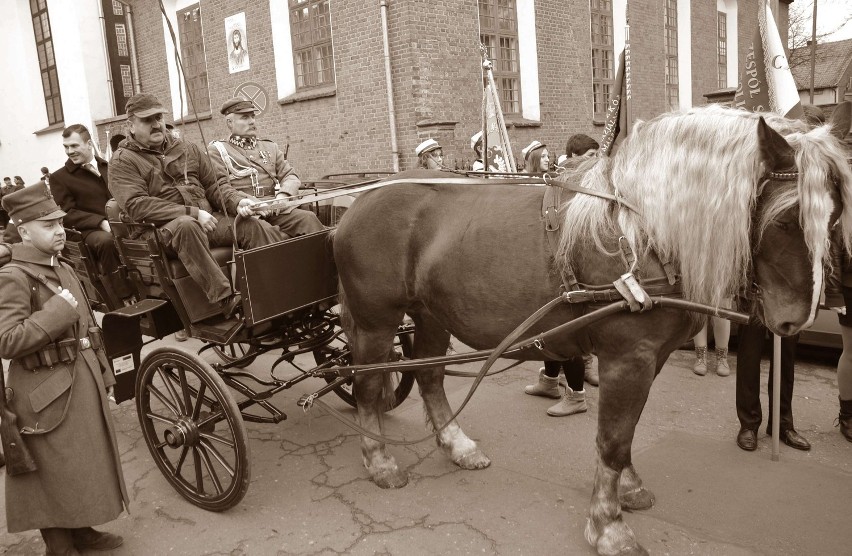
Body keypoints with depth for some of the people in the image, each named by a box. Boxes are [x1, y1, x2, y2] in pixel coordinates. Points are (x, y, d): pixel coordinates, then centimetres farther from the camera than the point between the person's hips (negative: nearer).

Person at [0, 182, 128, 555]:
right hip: (47, 392, -8)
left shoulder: (63, 269, 10)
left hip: (82, 381, 8)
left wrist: (101, 371, 17)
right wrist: (55, 313, -25)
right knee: (56, 473, 5)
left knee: (86, 463, 19)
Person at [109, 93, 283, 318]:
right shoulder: (122, 162, 5)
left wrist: (237, 201, -3)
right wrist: (192, 212, -18)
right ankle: (226, 301, -46)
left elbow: (213, 187, 21)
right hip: (164, 229, -5)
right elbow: (137, 206, -10)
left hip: (208, 221, 5)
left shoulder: (187, 149, 21)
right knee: (186, 226, -40)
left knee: (257, 227, -18)